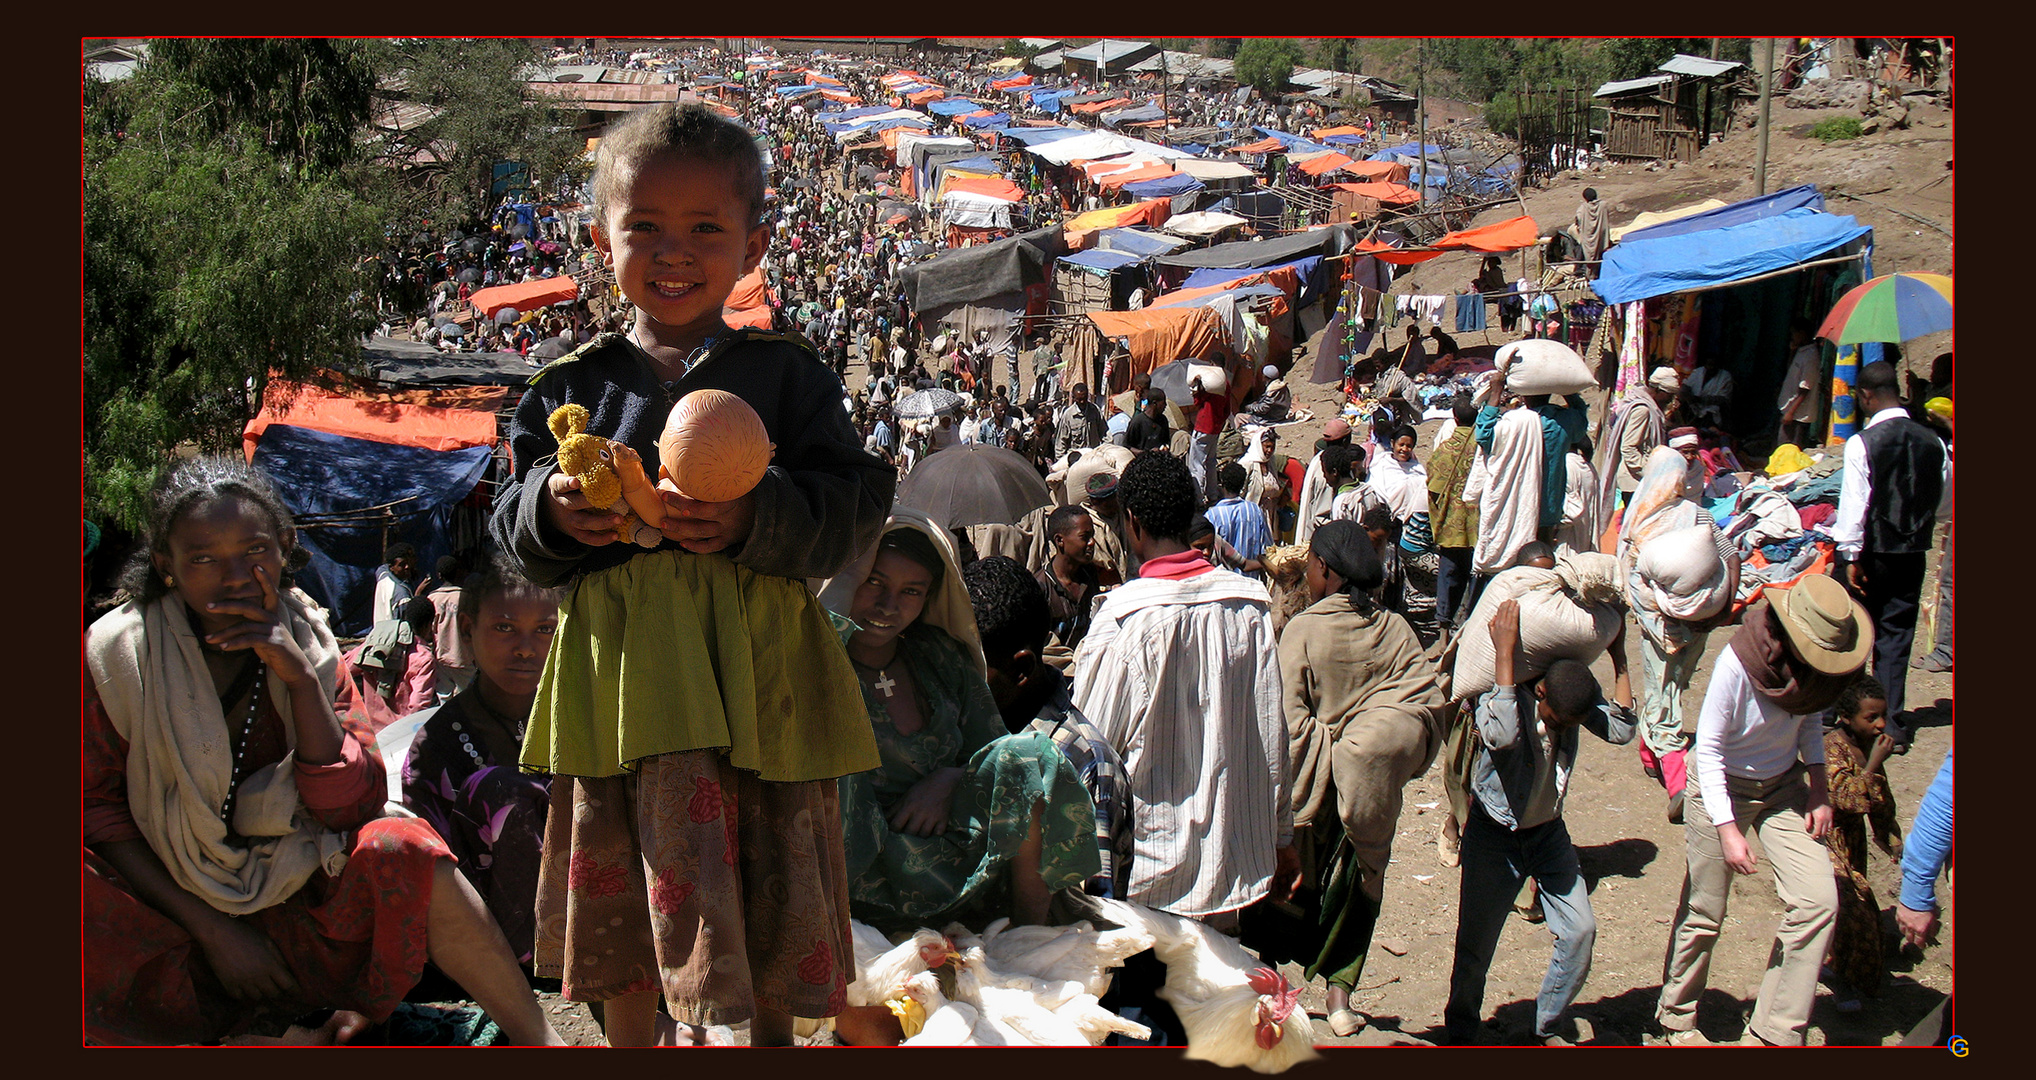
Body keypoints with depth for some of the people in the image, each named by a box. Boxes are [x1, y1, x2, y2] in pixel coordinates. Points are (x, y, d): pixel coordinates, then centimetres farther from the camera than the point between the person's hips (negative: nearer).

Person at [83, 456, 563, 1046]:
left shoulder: (307, 644, 0)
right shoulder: (115, 654, -8)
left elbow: (348, 809, -8)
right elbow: (95, 810, -8)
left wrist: (301, 678, -20)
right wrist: (211, 929, -16)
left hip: (280, 902, 2)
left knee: (403, 852, -26)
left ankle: (542, 1042, -20)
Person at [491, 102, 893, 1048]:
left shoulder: (786, 374, 1)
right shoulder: (574, 387, 8)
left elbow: (853, 508, -6)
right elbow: (516, 535, 11)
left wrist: (757, 520, -23)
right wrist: (548, 511, -11)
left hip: (757, 665, -1)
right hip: (621, 667, 2)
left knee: (771, 882, 8)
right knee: (627, 888, 12)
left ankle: (772, 1029, 30)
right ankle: (635, 1040, 33)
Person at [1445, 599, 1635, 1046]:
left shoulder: (1579, 695, -10)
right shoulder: (1500, 693, -24)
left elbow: (1620, 731, -25)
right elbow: (1502, 735, -46)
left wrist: (1619, 658, -22)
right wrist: (1505, 653, -44)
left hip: (1549, 833, 4)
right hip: (1495, 835, -4)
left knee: (1580, 930, -2)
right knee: (1475, 946, -1)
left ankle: (1548, 1026, 20)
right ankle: (1460, 1033, 23)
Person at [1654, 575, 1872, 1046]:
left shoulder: (1815, 661, -12)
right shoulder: (1737, 663, -29)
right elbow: (1708, 748, -20)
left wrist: (1818, 783, -2)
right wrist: (1727, 829, -23)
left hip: (1784, 786, 5)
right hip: (1723, 789, -5)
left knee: (1818, 900, -9)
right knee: (1704, 914, 6)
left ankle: (1775, 1031, 3)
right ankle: (1676, 1018, 31)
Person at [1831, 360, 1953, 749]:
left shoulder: (1862, 443, -16)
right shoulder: (1933, 442, -1)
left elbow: (1854, 506, -16)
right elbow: (1944, 501, 9)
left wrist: (1851, 557, -11)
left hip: (1872, 552, -4)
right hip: (1913, 552, 4)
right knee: (1897, 634, 9)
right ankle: (1892, 721, 8)